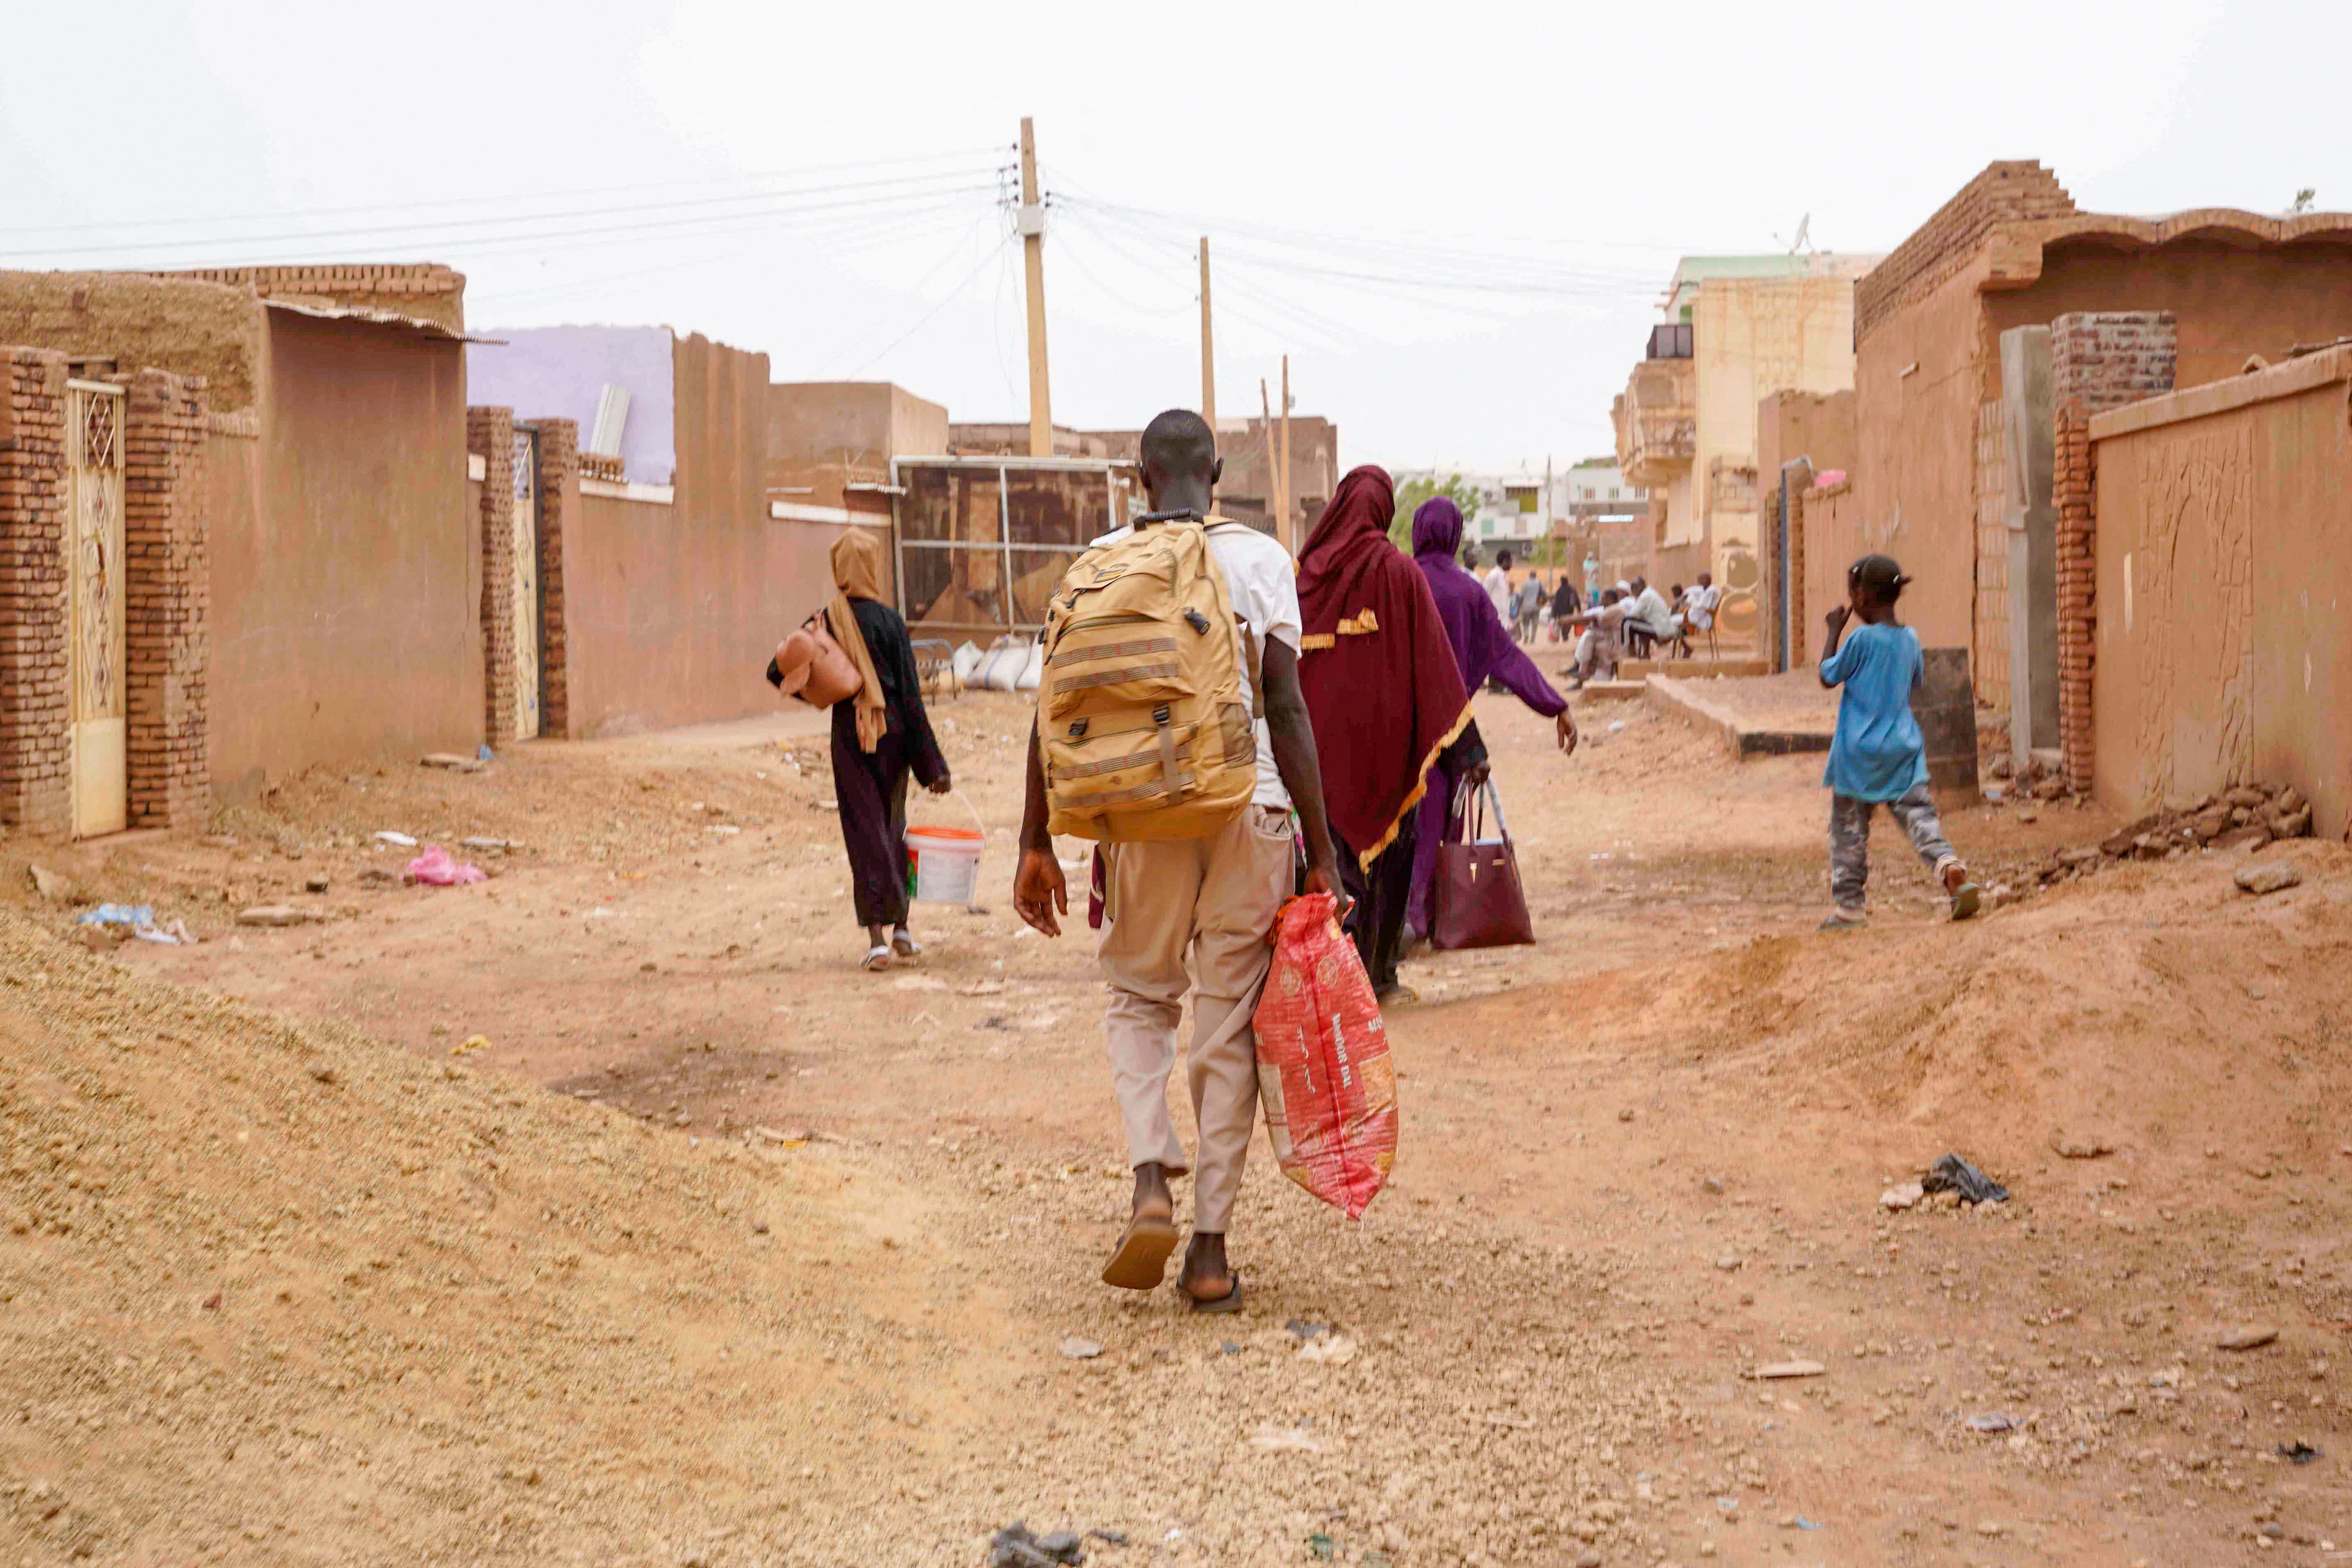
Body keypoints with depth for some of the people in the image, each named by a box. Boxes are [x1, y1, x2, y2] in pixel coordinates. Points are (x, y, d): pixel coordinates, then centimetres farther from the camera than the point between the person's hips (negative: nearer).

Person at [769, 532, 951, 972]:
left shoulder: (825, 621, -3)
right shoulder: (890, 621, -6)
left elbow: (779, 672, -2)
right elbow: (911, 694, -7)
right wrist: (931, 763, -4)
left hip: (850, 736, 0)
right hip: (892, 733, 0)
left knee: (865, 832, 1)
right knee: (893, 827, 15)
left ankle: (876, 935, -9)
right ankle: (900, 927, 20)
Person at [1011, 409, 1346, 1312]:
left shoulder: (1102, 564, 4)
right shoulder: (1260, 560, 0)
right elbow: (1286, 708, -6)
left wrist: (1037, 844, 6)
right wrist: (1321, 852, -4)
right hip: (1250, 808, -1)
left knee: (1139, 1000, 20)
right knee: (1229, 1025, 8)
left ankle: (1151, 1181, -3)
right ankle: (1211, 1250, 9)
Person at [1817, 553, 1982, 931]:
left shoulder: (1861, 639, -14)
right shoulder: (1911, 639, 6)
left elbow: (1827, 677, -4)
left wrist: (1834, 631, 5)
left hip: (1859, 751, -5)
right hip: (1903, 748, 5)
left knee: (1848, 828, 6)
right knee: (1918, 813, 1)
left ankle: (1850, 905, 10)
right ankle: (1950, 866, -25)